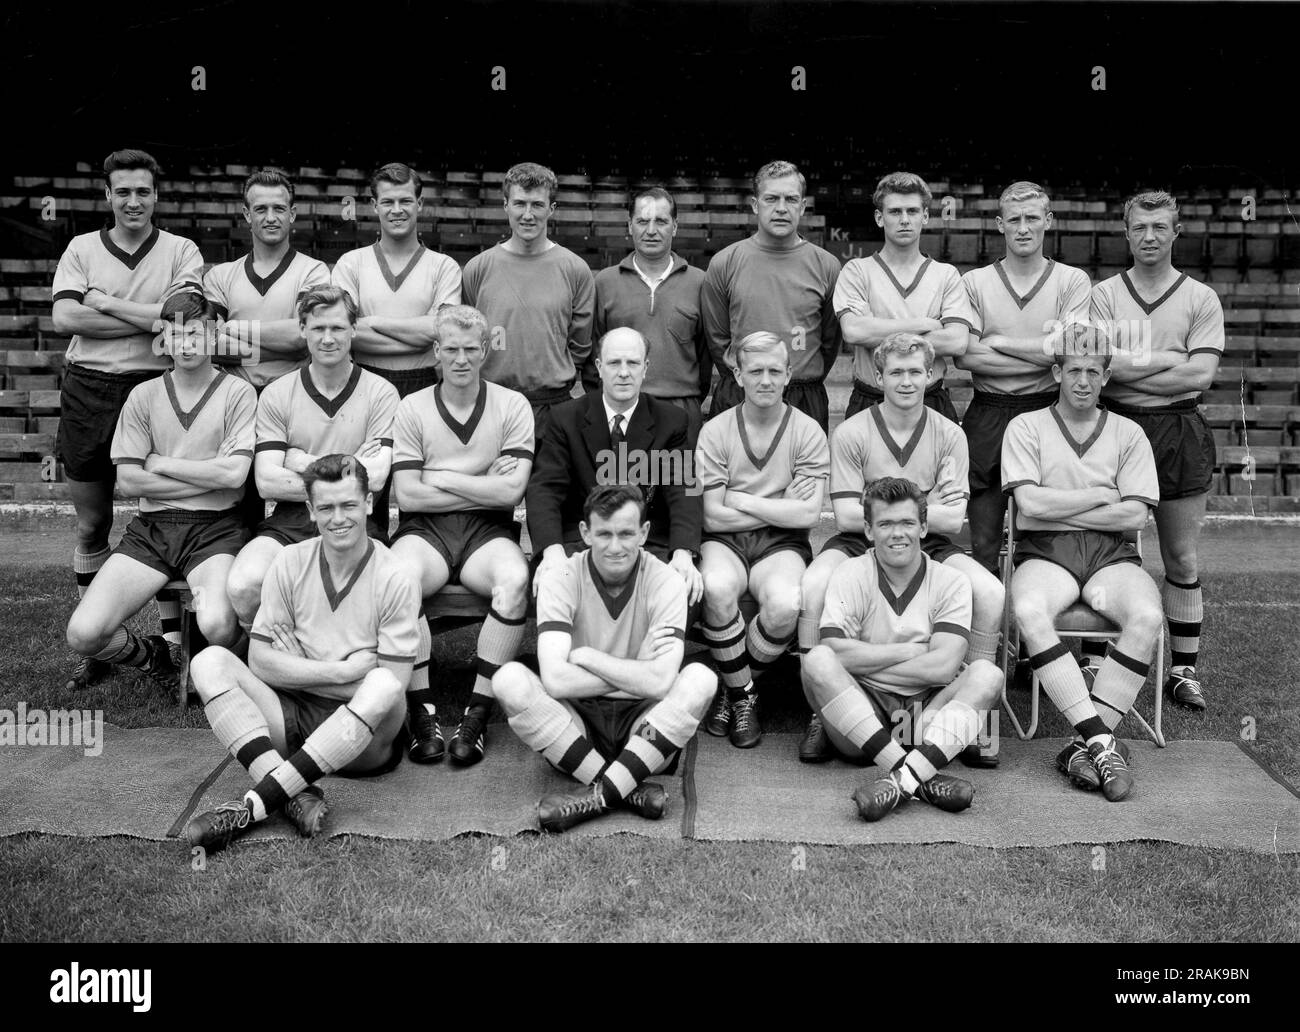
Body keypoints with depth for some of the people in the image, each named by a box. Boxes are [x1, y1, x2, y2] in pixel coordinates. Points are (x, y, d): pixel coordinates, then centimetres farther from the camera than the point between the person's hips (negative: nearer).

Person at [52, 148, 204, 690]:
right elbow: (64, 317, -6)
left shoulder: (182, 252, 4)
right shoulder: (81, 249, 9)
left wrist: (106, 302, -6)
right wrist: (152, 319, -10)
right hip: (88, 391, 2)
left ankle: (172, 636, 12)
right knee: (91, 526, 9)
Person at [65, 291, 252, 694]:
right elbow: (129, 480, 2)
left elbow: (234, 474, -11)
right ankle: (151, 656, 20)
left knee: (217, 626, -31)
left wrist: (160, 463, -2)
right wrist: (211, 477, -5)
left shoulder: (237, 393, 1)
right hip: (152, 526, 3)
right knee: (83, 634, -14)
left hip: (214, 527, -3)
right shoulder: (144, 395, 10)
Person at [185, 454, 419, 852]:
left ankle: (255, 804, -33)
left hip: (360, 735, -3)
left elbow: (392, 686, -12)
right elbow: (260, 661, -4)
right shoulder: (290, 563, 1)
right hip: (292, 716, 3)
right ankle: (297, 795, -33)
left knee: (383, 685, -35)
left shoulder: (394, 580, -8)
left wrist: (298, 668, -9)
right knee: (210, 661, -18)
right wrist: (343, 671, -16)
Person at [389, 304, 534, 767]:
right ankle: (423, 712, -20)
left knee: (515, 578, -34)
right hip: (424, 528, 1)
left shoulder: (512, 405, 5)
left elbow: (511, 491, -6)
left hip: (487, 531, 0)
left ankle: (478, 713, -22)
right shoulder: (412, 407, 7)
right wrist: (483, 486, -4)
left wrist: (442, 478, -4)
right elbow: (408, 496, -3)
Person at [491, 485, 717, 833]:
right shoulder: (561, 582, -10)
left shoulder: (665, 582, -10)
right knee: (509, 679, -26)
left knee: (700, 678, -27)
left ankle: (599, 795, -25)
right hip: (575, 725, 0)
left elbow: (660, 683, -22)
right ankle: (629, 790, -24)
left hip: (643, 726, 0)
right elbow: (555, 680, -23)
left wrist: (584, 655, -16)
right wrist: (637, 675, -18)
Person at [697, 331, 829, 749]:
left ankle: (732, 687, -2)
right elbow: (713, 516, -5)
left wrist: (743, 501, -6)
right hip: (725, 542, 0)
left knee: (786, 605, -32)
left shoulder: (808, 432, 2)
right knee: (717, 588, -35)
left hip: (781, 544, 0)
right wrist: (780, 509, -4)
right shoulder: (715, 431, 1)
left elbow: (807, 515, -7)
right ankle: (742, 696, -10)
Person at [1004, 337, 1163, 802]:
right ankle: (1103, 741, -31)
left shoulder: (1128, 433, 16)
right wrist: (1101, 496, 1)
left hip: (1111, 553, 2)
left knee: (1147, 616, -31)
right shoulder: (1026, 427, 10)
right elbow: (1031, 504, -5)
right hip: (1045, 552, -2)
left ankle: (1085, 745, -23)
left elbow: (1135, 515, 2)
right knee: (1029, 612, -36)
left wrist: (1058, 509, -3)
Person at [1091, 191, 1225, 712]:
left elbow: (1201, 375, -7)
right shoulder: (1103, 294, 6)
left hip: (1179, 431, 1)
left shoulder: (1201, 298, 7)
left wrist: (1127, 369, -11)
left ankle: (1184, 669, 15)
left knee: (1182, 560, 5)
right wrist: (1171, 360, -11)